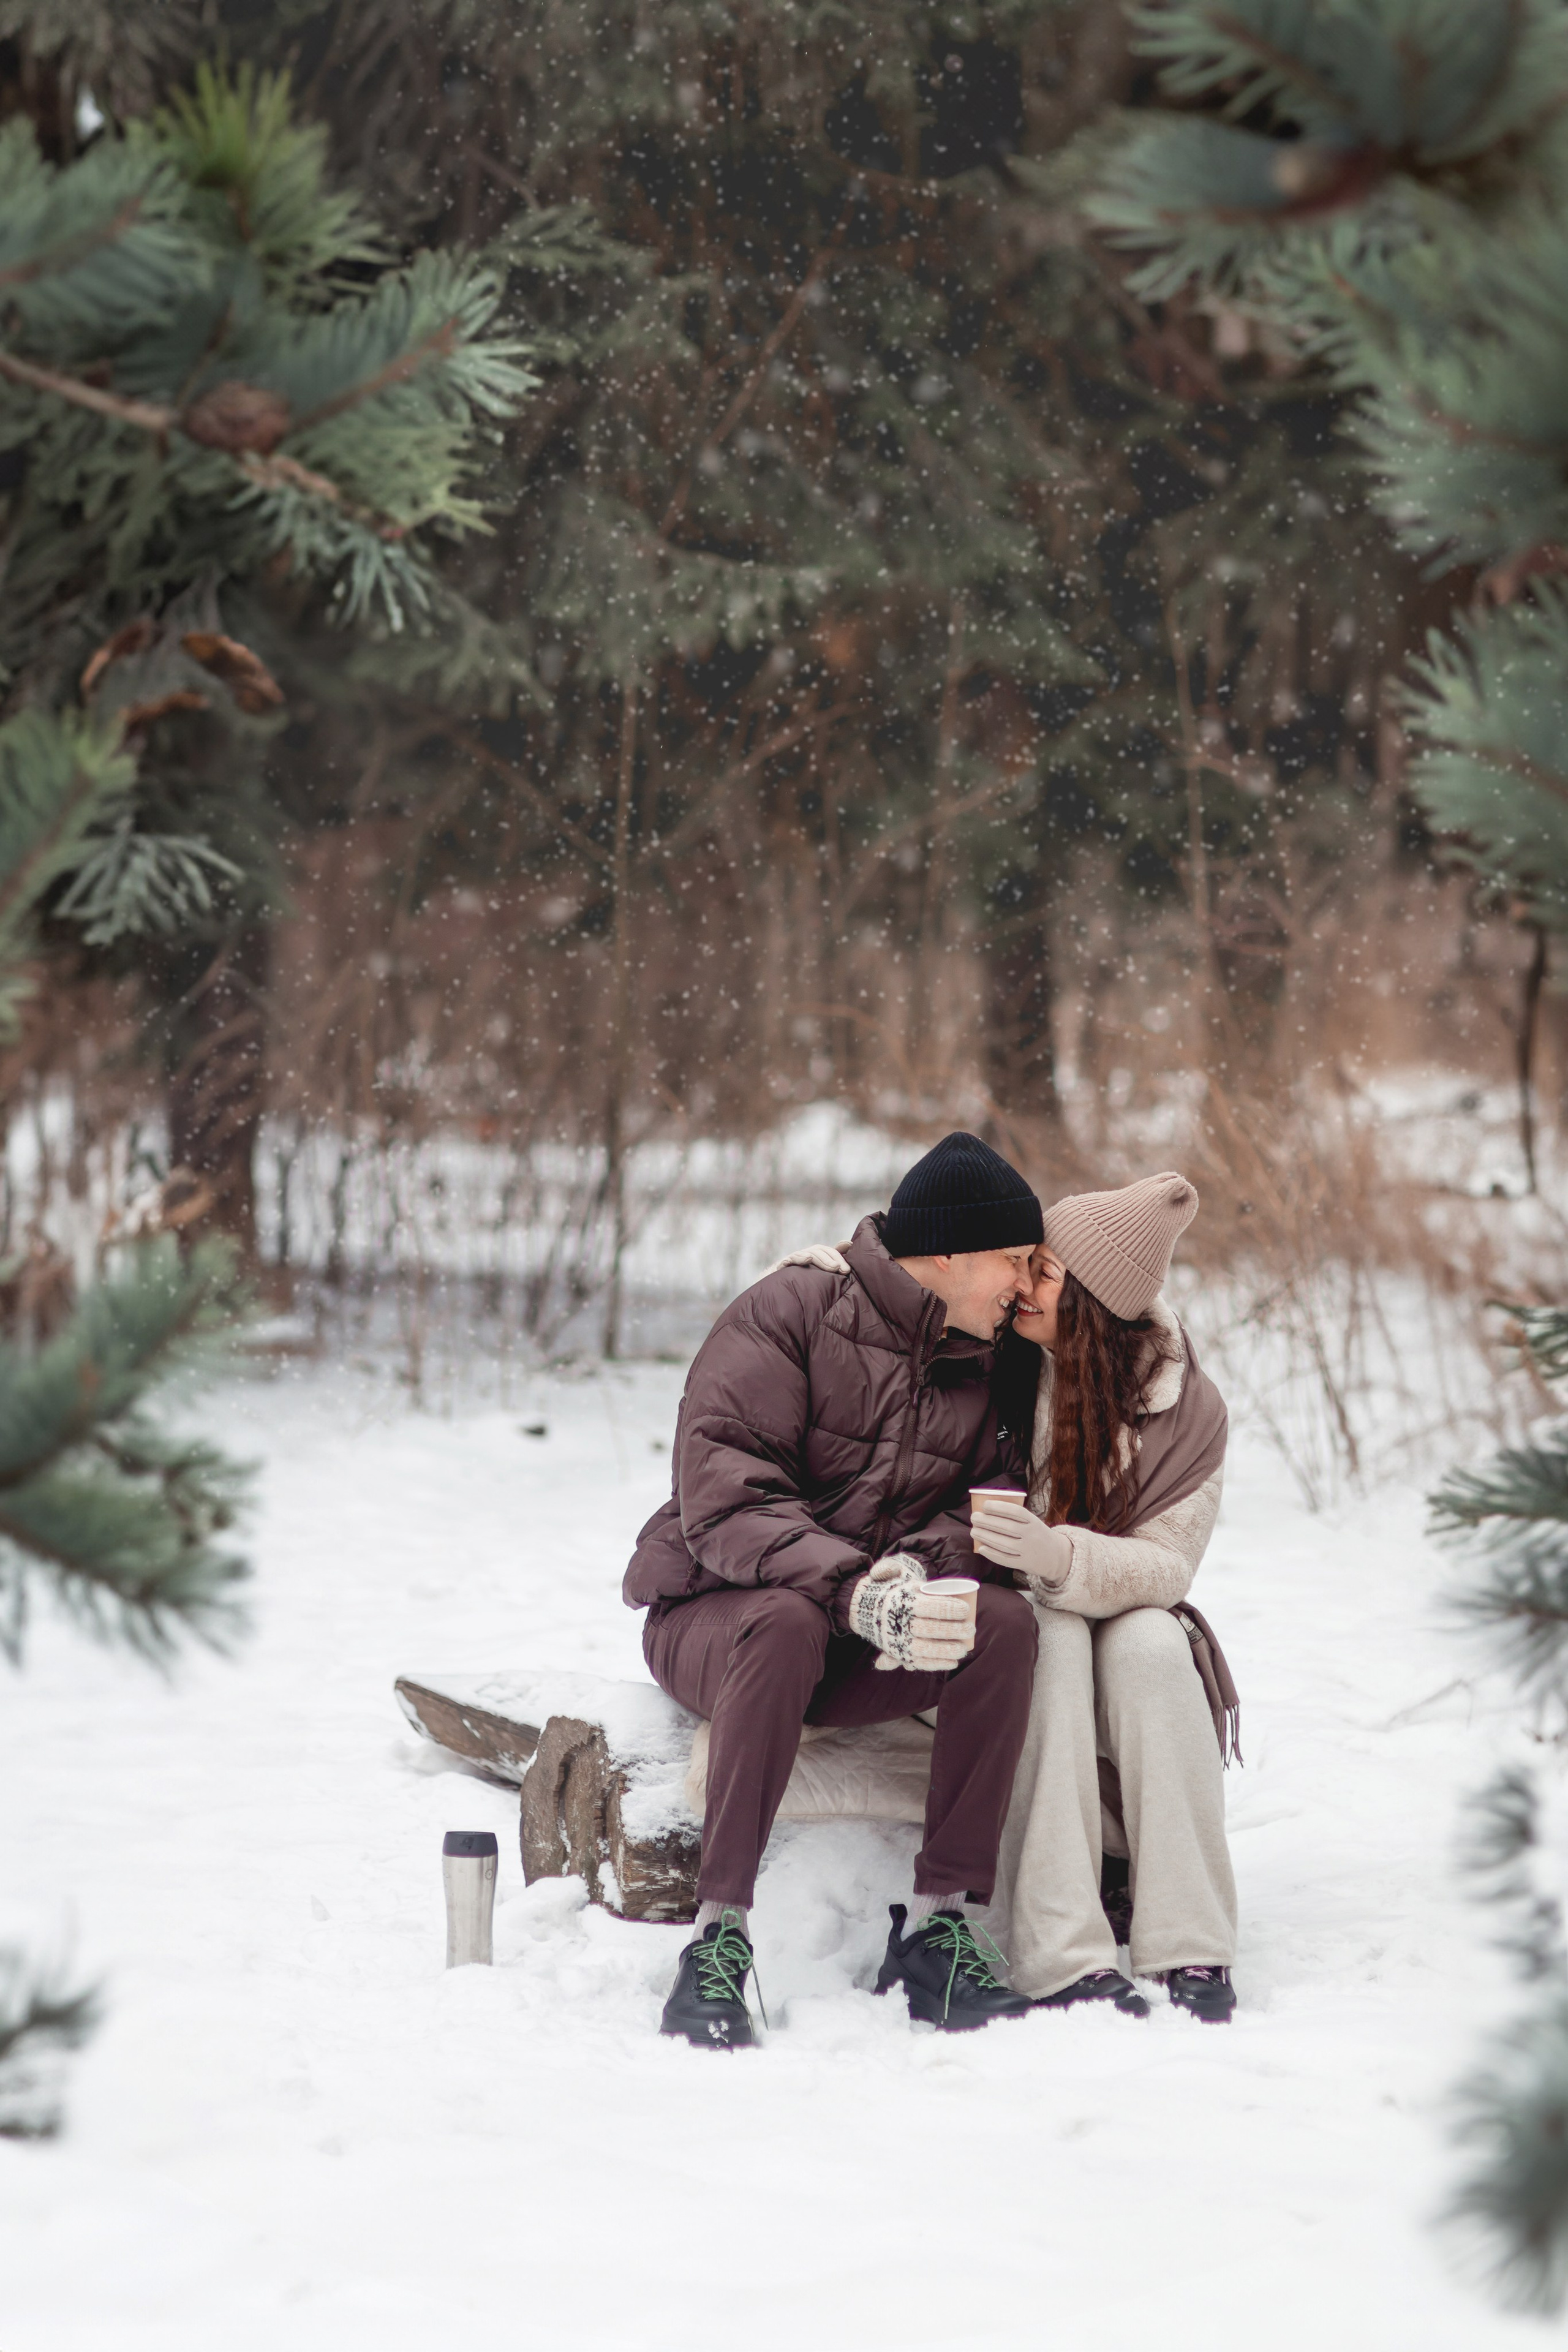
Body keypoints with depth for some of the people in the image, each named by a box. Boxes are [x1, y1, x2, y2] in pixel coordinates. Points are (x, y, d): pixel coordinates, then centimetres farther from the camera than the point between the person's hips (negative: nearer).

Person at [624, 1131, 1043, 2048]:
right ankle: (719, 1938, -38)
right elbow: (720, 1497, -21)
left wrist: (922, 1570, -24)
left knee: (1006, 1620, -23)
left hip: (859, 1659, 5)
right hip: (712, 1616, -5)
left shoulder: (982, 1367, 11)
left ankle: (936, 1930, -24)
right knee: (789, 1621, -39)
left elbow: (983, 1510, 0)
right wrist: (856, 1593, -35)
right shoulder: (792, 1310, -11)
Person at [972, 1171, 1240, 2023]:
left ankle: (1194, 1952, -36)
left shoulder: (1184, 1410, -9)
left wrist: (1057, 1555, -35)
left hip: (1120, 1617, 0)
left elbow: (1164, 1567, -16)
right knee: (1050, 1634, -35)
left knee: (1150, 1641, -35)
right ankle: (1063, 1960, -46)